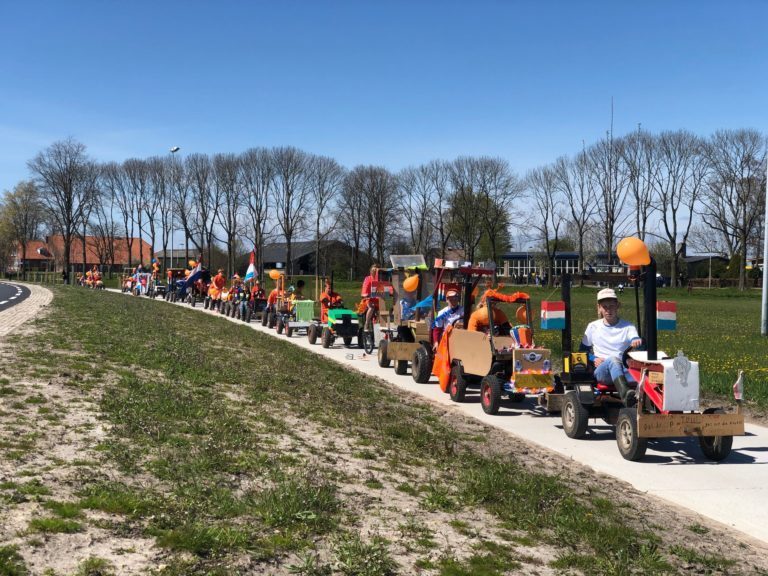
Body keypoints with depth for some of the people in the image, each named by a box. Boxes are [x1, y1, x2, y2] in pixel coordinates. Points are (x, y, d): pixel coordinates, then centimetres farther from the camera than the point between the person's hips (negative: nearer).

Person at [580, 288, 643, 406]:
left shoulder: (628, 326, 15)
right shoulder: (593, 327, 16)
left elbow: (635, 339, -5)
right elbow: (582, 351, 20)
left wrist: (637, 341, -31)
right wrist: (594, 359, -2)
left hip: (624, 370, 2)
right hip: (601, 371, -2)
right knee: (613, 360, -39)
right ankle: (624, 393, -66)